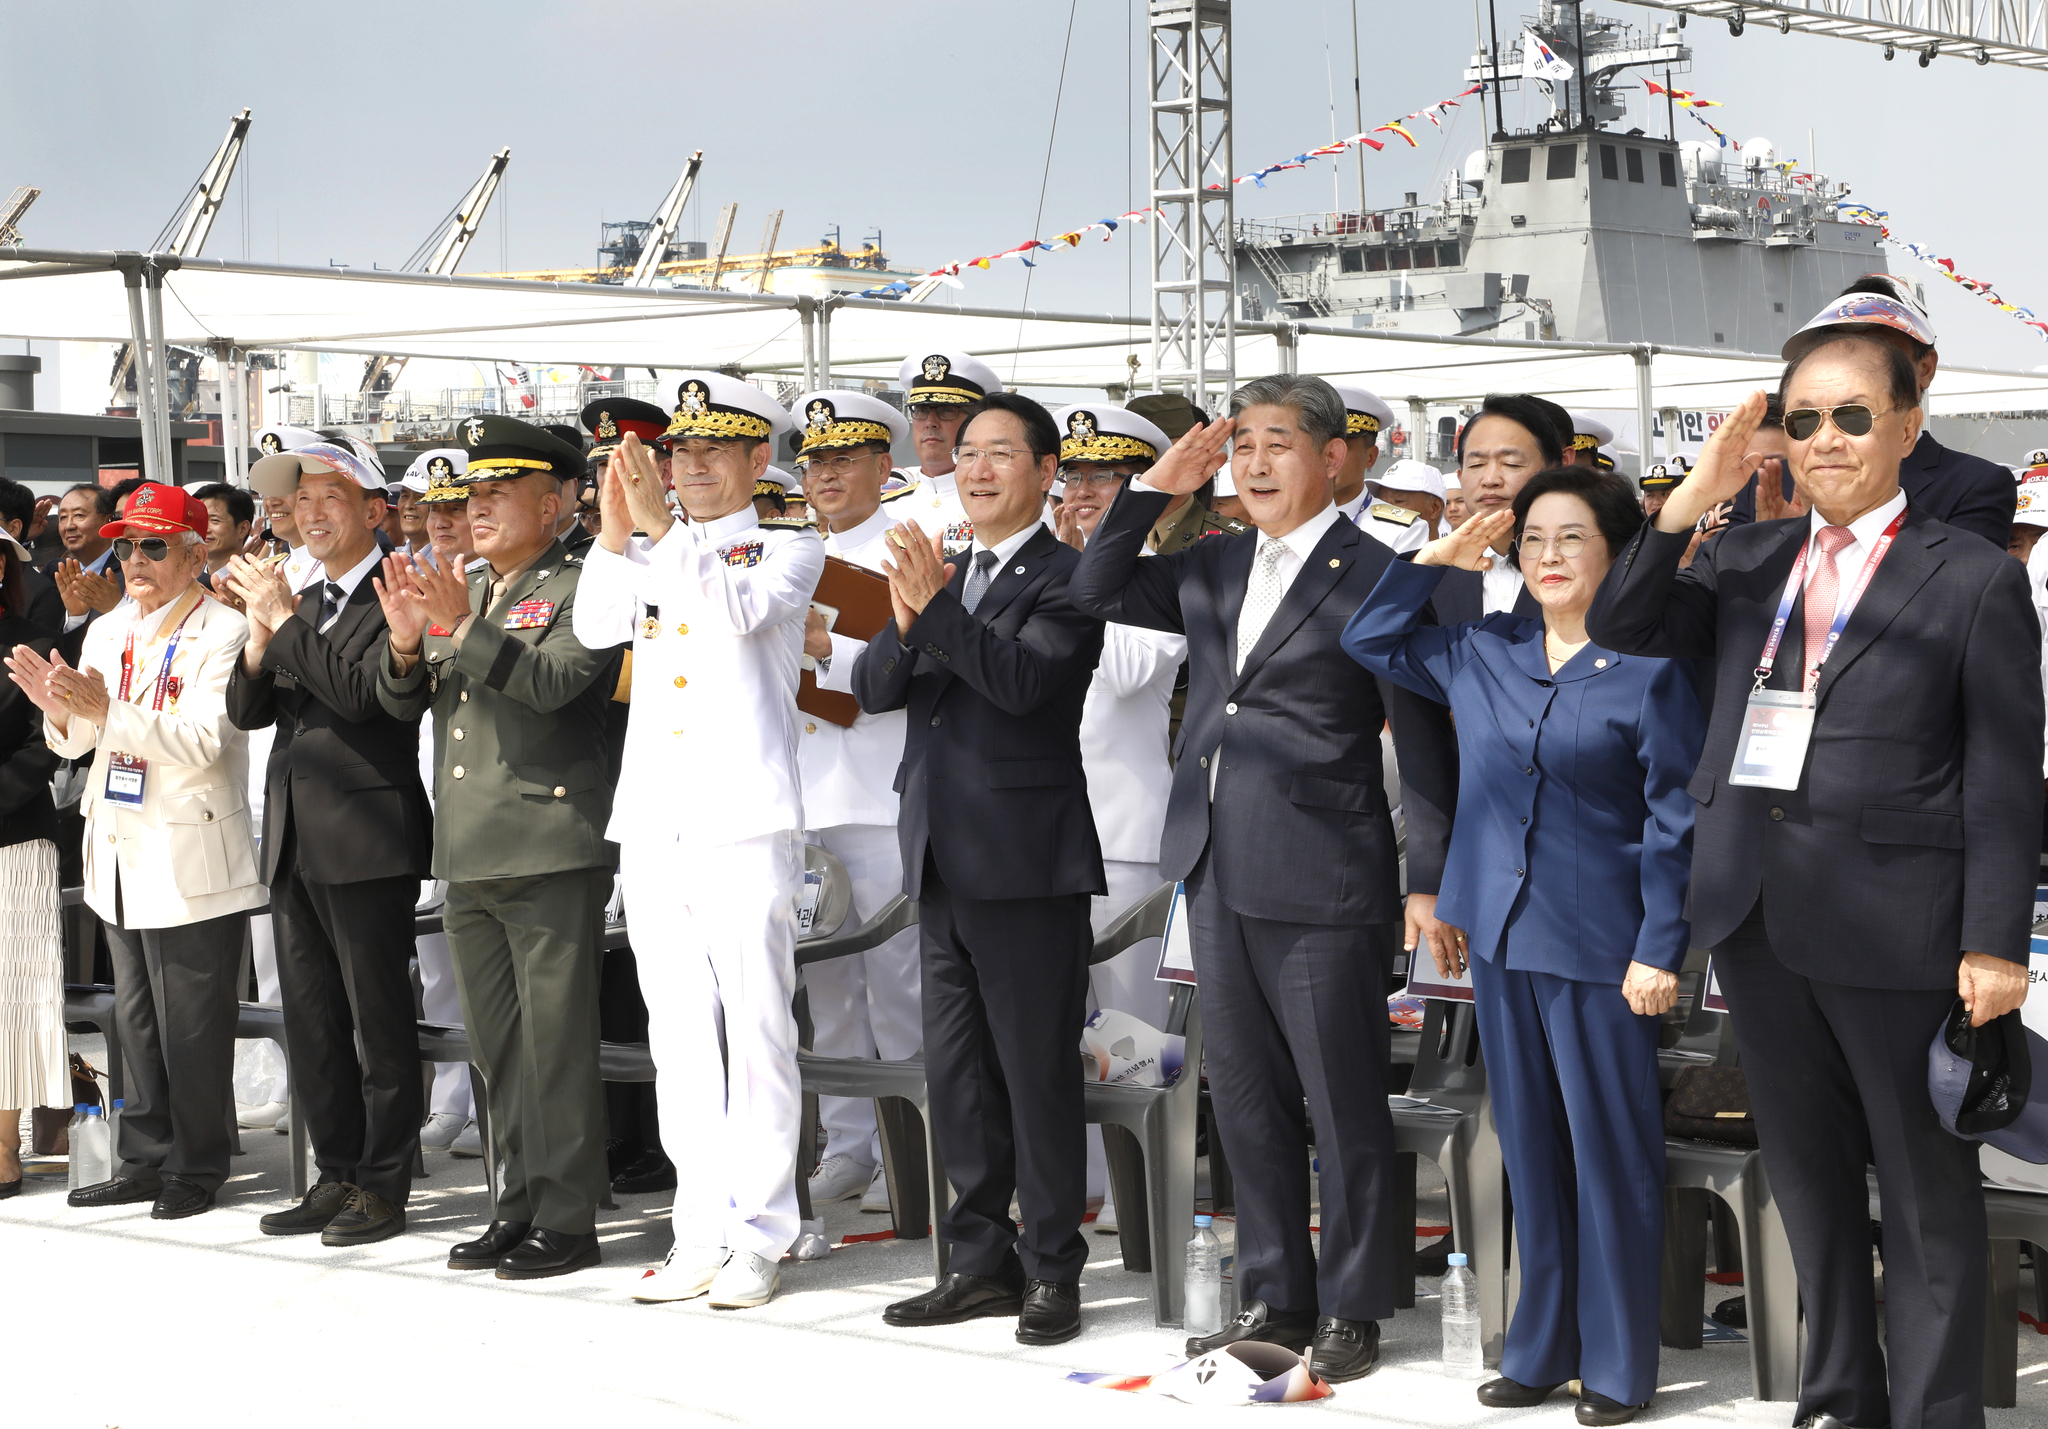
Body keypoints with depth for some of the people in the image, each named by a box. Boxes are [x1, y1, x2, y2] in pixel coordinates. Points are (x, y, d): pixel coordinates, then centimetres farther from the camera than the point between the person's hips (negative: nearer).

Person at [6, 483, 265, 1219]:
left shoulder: (223, 633, -10)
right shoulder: (107, 632, 13)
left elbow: (203, 741, -21)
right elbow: (75, 742, 14)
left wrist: (105, 708, -29)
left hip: (190, 855, -7)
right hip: (118, 850, 7)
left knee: (192, 1022, -1)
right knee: (136, 1019, 13)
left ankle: (195, 1169, 9)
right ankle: (146, 1160, 21)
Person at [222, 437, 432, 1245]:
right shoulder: (302, 603, 18)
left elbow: (363, 692, -21)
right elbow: (248, 712, 13)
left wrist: (283, 622, -15)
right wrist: (260, 636, -4)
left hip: (367, 841, -8)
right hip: (295, 842, 8)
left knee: (379, 1019, -2)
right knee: (311, 1023, 12)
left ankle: (384, 1185, 5)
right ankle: (337, 1176, 21)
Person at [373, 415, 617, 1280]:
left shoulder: (578, 590, -3)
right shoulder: (458, 591, 18)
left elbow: (553, 681, -19)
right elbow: (399, 704, 13)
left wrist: (464, 626, -25)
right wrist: (406, 642, -7)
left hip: (550, 853, -8)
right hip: (467, 854, 8)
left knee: (556, 1044, -5)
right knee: (496, 1046, 12)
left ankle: (568, 1220, 1)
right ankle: (517, 1208, 20)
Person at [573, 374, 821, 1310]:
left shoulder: (787, 548, 4)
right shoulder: (649, 558, 18)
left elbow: (739, 610, -15)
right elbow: (593, 628, 1)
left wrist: (662, 529, -17)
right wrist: (617, 532, -10)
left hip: (745, 828, -5)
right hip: (651, 828, 5)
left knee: (756, 1030, -5)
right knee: (677, 1037, 7)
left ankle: (759, 1235, 1)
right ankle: (701, 1229, 14)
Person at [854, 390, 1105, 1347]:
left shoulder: (1066, 579, -6)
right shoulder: (941, 572, 14)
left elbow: (1022, 679, -22)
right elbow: (873, 689, 4)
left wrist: (938, 605, -28)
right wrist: (905, 623, -15)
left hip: (1027, 864, -7)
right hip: (944, 864, 7)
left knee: (1037, 1075, -1)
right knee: (956, 1077, 12)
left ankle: (1052, 1271, 7)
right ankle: (982, 1261, 21)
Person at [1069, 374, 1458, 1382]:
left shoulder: (1374, 577, -7)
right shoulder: (1213, 570, 13)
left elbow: (1422, 739, -7)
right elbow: (1096, 592, 19)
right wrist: (1156, 488, 6)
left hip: (1323, 884, -7)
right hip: (1218, 878, 7)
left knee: (1345, 1108, 3)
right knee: (1248, 1100, 13)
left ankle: (1351, 1310, 15)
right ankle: (1275, 1300, 23)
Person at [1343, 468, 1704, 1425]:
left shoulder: (1649, 669, -7)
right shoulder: (1482, 653, 9)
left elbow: (1673, 821, -8)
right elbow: (1369, 639, 21)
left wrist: (1659, 951, -13)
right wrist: (1439, 559, 8)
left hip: (1599, 946, -5)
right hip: (1501, 934, 5)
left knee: (1610, 1154, 1)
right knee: (1529, 1149, 12)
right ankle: (1541, 1350, 22)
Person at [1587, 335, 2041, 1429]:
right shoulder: (1746, 562, 11)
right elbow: (1621, 626, 3)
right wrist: (1693, 498, -7)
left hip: (1892, 925, -5)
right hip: (1755, 917, 6)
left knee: (1926, 1186, 3)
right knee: (1805, 1171, 16)